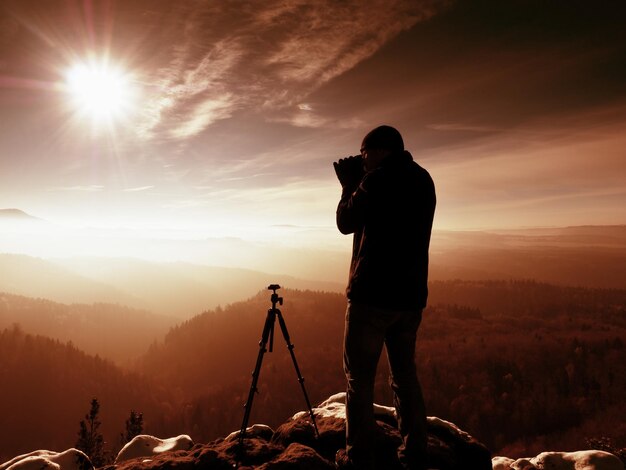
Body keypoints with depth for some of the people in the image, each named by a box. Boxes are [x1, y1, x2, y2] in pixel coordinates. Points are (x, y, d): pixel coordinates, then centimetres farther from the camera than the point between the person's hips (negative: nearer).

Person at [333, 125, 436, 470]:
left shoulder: (379, 178, -10)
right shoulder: (422, 180, 12)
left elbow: (347, 223, -2)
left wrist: (349, 186, 10)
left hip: (372, 294, -7)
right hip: (410, 295, 7)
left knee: (359, 376, 2)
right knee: (405, 372, 14)